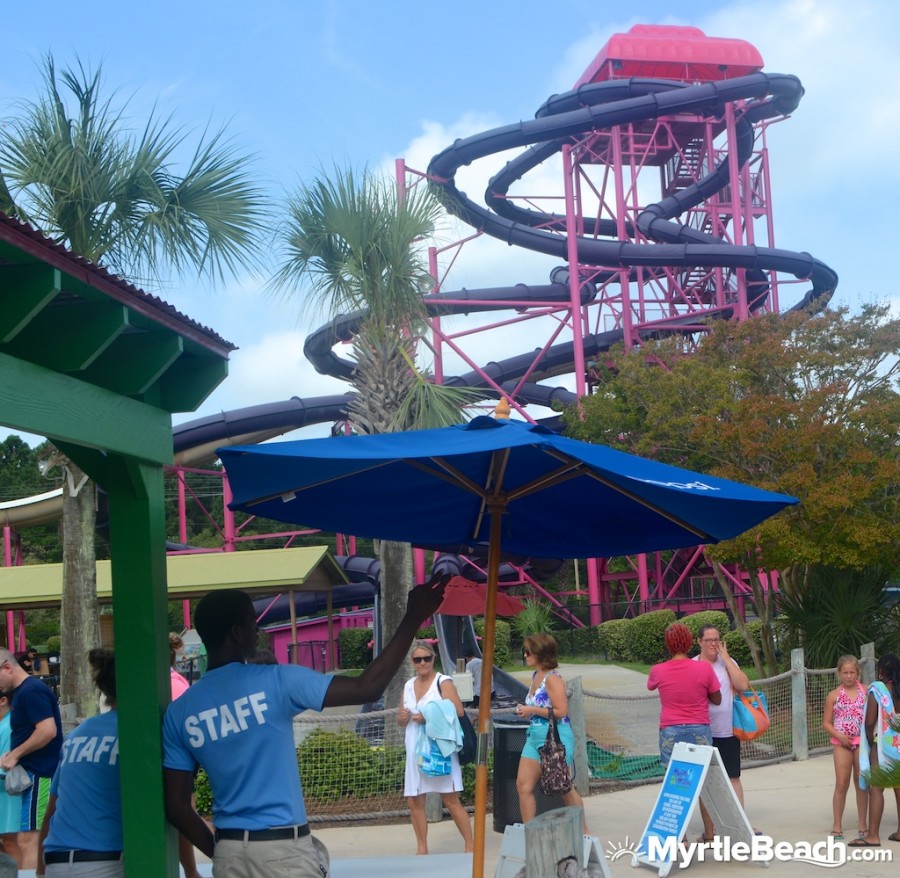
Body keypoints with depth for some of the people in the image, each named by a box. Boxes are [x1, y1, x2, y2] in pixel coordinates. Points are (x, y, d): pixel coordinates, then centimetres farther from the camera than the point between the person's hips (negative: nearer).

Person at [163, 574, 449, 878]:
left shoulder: (179, 712, 3)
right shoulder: (275, 681, -10)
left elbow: (176, 806, 3)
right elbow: (366, 688, -11)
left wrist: (221, 852, 15)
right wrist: (413, 619, -6)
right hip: (283, 849, -4)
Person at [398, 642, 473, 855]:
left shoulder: (443, 682, -3)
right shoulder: (409, 686, 15)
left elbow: (458, 712, -14)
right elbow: (401, 722, 22)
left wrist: (428, 718, -19)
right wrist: (403, 717, -2)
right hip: (415, 750, 6)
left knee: (451, 800, -5)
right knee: (414, 801, 5)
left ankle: (470, 845, 3)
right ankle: (422, 849, 16)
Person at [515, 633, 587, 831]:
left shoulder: (552, 679, -15)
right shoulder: (535, 676, 11)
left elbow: (561, 711, -22)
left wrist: (533, 710, -17)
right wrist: (525, 710, 8)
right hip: (535, 736, 9)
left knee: (565, 789, 2)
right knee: (523, 785, 3)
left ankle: (583, 833, 16)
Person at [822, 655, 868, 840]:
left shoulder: (865, 691, 1)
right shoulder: (834, 695, 1)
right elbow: (826, 723, 3)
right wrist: (840, 736, -12)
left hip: (862, 742, 1)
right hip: (842, 743, -1)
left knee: (861, 784, 8)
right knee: (841, 784, -2)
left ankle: (862, 825, 17)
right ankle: (837, 826, 5)